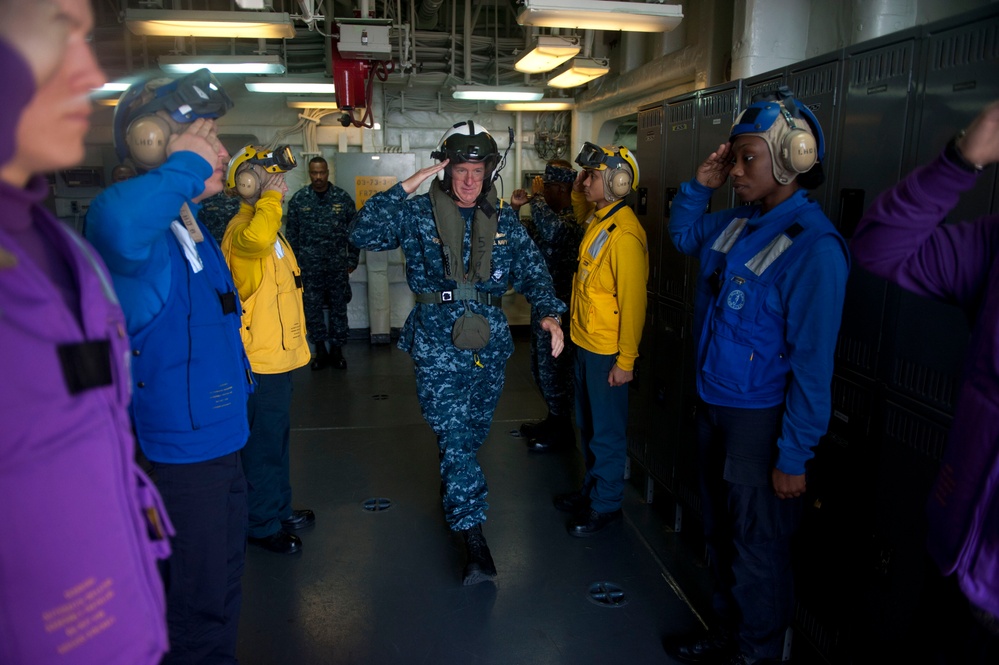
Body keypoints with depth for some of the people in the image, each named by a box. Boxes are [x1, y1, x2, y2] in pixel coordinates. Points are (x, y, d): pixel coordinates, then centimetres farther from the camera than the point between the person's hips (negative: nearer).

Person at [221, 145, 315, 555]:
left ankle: (280, 509, 35)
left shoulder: (266, 224, 16)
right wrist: (270, 197, -28)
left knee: (277, 437, 20)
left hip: (279, 351, 10)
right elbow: (257, 239, -45)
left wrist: (294, 337, 25)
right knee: (264, 442, 1)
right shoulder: (242, 228, -17)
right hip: (262, 356, -10)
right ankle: (263, 525, 16)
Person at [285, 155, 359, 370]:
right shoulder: (298, 199, 1)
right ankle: (320, 350, 19)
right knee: (312, 308, 5)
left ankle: (337, 350, 19)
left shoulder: (343, 198, 0)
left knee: (339, 308, 6)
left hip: (338, 265, 0)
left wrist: (352, 260, 2)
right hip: (310, 266, 0)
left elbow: (354, 231, 5)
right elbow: (292, 234, 6)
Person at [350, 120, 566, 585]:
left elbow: (533, 272, 7)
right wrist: (406, 187, -16)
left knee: (473, 433, 16)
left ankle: (454, 496, 44)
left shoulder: (504, 221, 8)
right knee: (453, 436, -8)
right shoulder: (418, 214, -1)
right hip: (437, 343, -3)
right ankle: (474, 538, -3)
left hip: (490, 342, 4)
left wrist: (550, 313, -10)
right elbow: (363, 234, -13)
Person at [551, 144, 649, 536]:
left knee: (607, 430, 5)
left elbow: (633, 301, -22)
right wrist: (578, 192, 13)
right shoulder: (597, 217, 6)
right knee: (587, 423, 21)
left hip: (607, 351, -9)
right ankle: (592, 489, 37)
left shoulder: (624, 234, -22)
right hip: (585, 341, 9)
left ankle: (606, 506, 21)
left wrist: (626, 360, -20)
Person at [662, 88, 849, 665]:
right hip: (714, 406, 8)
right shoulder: (737, 223, 2)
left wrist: (794, 457, -19)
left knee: (758, 552, 10)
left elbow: (813, 362, -22)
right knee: (721, 536, 23)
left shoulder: (813, 245, -22)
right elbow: (683, 235, 23)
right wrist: (700, 186, 4)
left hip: (761, 419, -8)